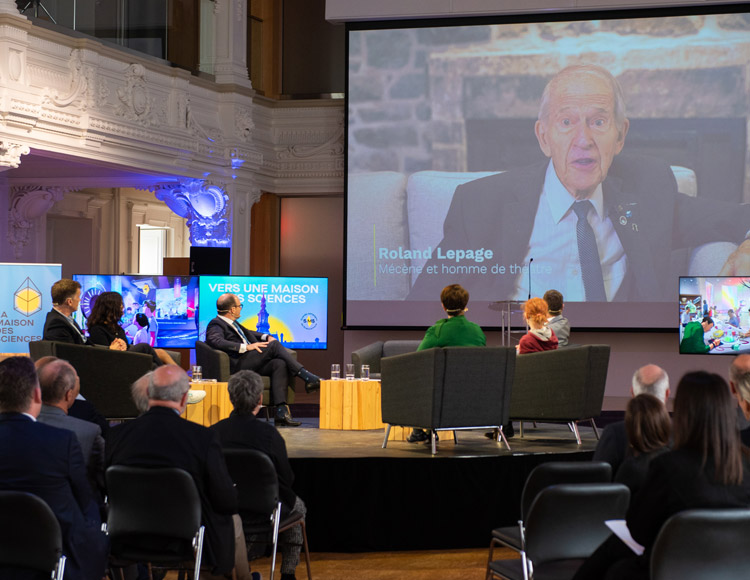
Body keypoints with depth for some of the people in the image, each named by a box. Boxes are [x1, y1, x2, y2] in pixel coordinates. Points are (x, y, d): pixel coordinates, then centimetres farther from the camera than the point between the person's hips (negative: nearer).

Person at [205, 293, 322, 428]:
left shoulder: (232, 323, 27)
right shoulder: (216, 325, -3)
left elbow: (248, 333, 41)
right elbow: (216, 342, -23)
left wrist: (266, 337, 20)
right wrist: (245, 347, -26)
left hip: (251, 363, 9)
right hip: (237, 365, -9)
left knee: (280, 364, -18)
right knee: (274, 345, -20)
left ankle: (281, 412, -27)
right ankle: (307, 377, -19)